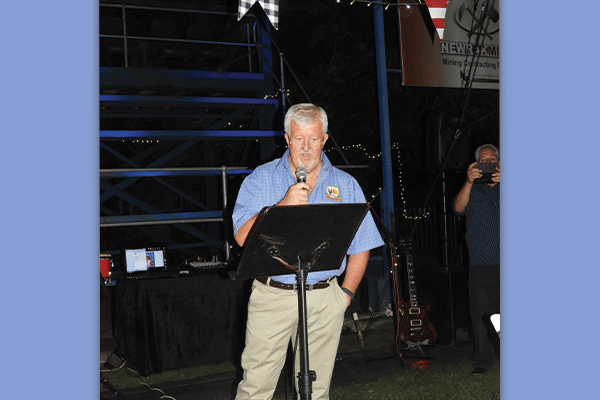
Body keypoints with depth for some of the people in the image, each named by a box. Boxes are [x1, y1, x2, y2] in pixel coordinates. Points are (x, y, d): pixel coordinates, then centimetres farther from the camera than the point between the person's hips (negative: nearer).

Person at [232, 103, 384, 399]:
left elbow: (361, 247, 10)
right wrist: (285, 205, -18)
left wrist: (345, 294, 2)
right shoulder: (261, 179, 3)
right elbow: (243, 237, -8)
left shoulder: (346, 185, 8)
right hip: (272, 296, -1)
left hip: (324, 300, 2)